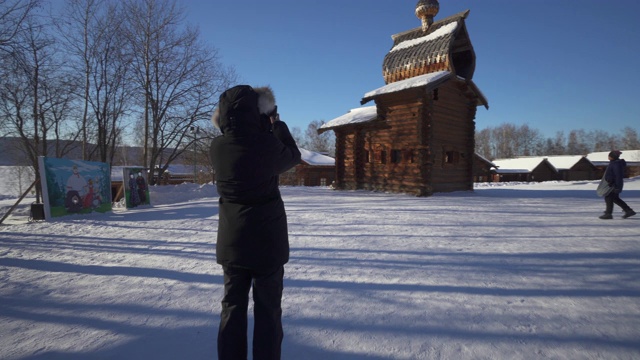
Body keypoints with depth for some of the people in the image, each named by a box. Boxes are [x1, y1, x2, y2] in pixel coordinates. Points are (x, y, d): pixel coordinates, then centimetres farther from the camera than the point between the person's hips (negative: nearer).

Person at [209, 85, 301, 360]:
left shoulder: (217, 147, -7)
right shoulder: (269, 144, -17)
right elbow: (293, 156, 4)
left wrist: (265, 130, 13)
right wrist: (278, 125, 12)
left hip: (232, 242, 4)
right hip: (268, 241, -3)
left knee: (233, 307, 16)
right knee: (268, 310, 10)